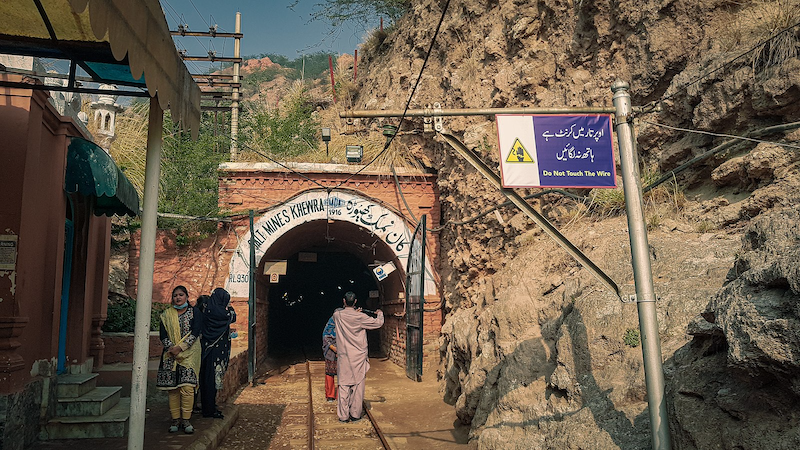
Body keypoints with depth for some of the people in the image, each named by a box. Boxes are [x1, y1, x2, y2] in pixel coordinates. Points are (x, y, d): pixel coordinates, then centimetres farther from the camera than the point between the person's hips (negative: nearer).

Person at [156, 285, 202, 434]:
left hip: (189, 354, -2)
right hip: (171, 355, 3)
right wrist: (171, 348, -12)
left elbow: (195, 333, -6)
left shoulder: (195, 312, 5)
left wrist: (181, 347, -15)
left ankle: (186, 420, -2)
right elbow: (163, 334, 4)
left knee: (187, 387, -10)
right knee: (173, 388, 1)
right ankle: (175, 420, 9)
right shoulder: (166, 314, 13)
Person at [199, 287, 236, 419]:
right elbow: (232, 317, -2)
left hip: (208, 348, 9)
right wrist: (229, 307, 11)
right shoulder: (217, 311, -18)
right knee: (212, 378, -3)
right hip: (215, 351, -9)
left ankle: (208, 407, 24)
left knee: (207, 377, 14)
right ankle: (210, 409, 4)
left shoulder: (208, 308, 8)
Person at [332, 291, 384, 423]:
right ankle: (355, 414, 14)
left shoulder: (338, 315, -4)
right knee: (358, 385, 8)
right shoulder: (360, 317, -11)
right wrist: (380, 314, 16)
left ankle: (343, 415, 10)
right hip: (358, 357, -2)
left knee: (343, 386, 7)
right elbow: (378, 323, -4)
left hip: (343, 356, 2)